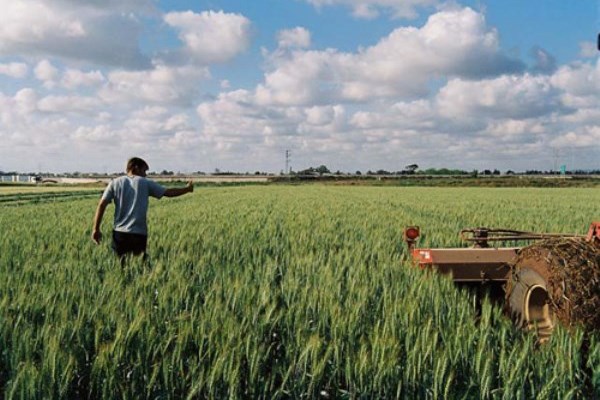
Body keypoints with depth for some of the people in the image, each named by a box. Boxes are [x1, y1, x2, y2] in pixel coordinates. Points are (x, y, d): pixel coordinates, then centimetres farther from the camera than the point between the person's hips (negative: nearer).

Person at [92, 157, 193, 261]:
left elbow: (102, 204, 2)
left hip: (119, 233, 2)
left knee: (121, 262, 7)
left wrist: (96, 229, 5)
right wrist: (187, 189, 22)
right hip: (139, 233, -2)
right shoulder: (146, 183, 5)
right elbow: (169, 192, 7)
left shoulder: (115, 182, 9)